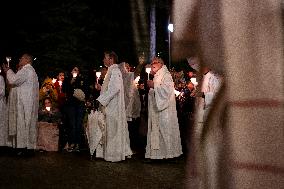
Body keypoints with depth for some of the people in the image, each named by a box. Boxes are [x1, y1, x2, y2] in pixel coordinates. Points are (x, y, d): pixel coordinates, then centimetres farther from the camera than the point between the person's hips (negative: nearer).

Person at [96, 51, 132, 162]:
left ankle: (114, 154, 2)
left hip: (113, 106, -10)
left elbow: (114, 88, -24)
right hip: (109, 106, 10)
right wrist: (102, 99, 13)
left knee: (112, 129, -4)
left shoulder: (114, 71, -13)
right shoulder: (111, 71, 18)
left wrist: (102, 100, -21)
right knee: (111, 129, 11)